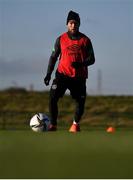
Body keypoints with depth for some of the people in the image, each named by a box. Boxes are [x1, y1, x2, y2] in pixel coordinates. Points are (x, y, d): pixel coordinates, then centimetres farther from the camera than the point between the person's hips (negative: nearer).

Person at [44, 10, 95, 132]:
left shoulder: (85, 40, 4)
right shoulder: (61, 39, 6)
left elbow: (91, 59, 2)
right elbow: (54, 57, 12)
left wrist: (81, 64, -19)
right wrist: (49, 73, 3)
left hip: (79, 76, 0)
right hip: (62, 74, 0)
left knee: (80, 101, -1)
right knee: (53, 98, -16)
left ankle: (76, 124, 24)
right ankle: (53, 124, -5)